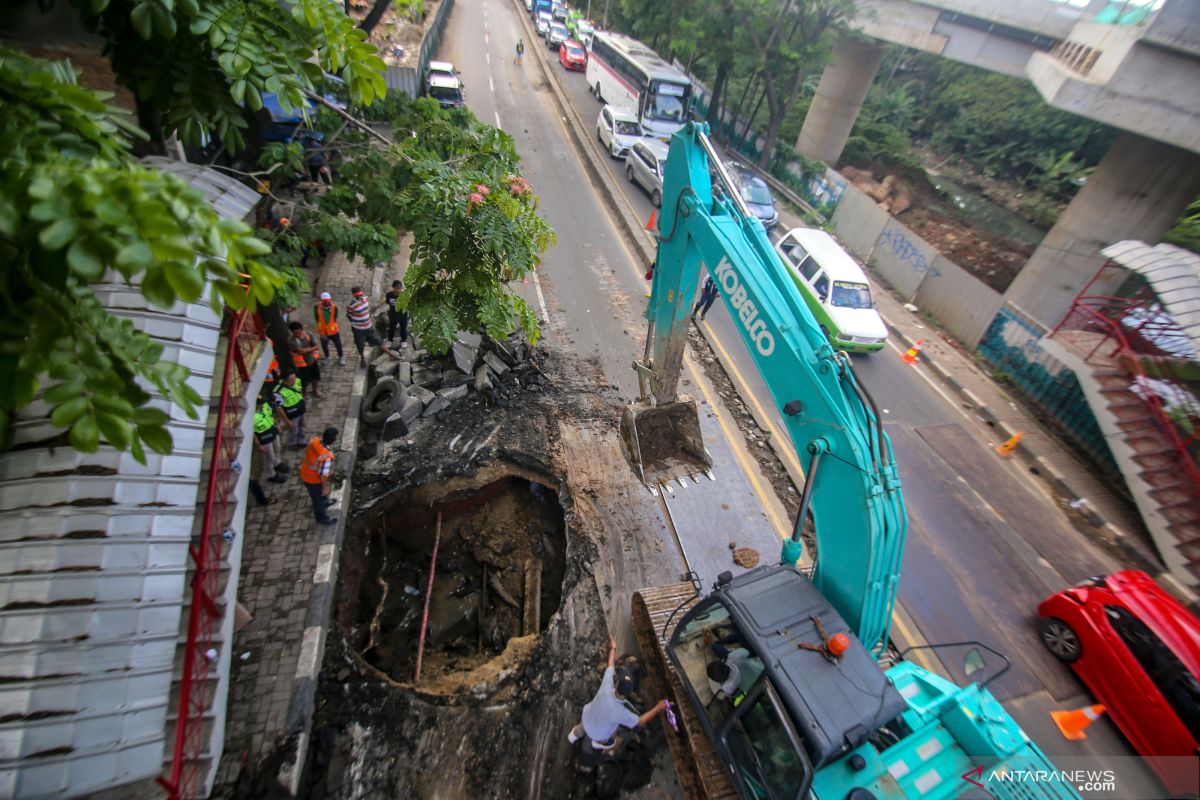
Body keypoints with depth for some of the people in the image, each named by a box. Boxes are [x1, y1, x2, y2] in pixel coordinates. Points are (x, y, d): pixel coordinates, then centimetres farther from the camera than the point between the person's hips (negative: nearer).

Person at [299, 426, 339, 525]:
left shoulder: (314, 440, -20)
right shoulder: (327, 456, -41)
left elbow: (306, 454, 2)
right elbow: (323, 474, -30)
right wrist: (325, 487, -14)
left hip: (305, 473, 7)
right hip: (314, 479, -7)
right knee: (319, 497, 20)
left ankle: (324, 502, 64)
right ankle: (322, 518, 45)